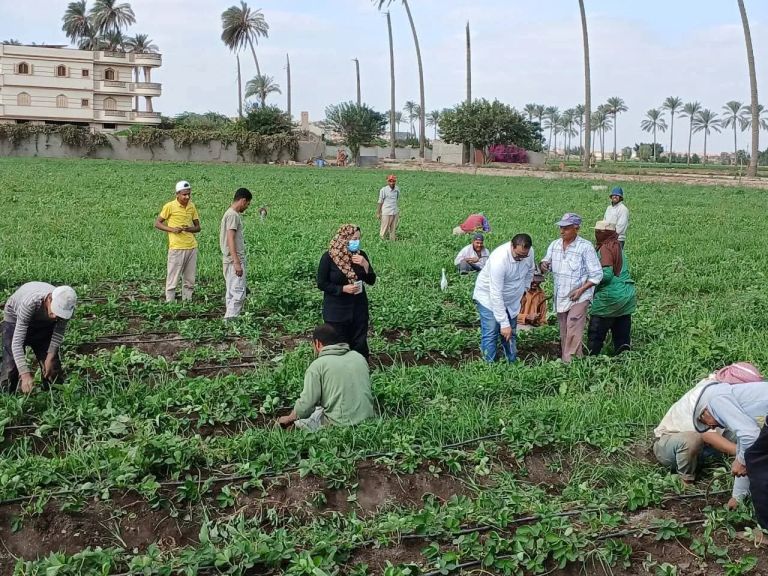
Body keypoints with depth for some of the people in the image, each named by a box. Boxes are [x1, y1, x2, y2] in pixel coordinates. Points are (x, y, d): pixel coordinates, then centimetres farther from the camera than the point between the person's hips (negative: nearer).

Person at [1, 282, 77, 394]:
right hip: (16, 319, -3)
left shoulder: (66, 307, -32)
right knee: (11, 366, -11)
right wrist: (25, 375, -51)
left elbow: (58, 333, -12)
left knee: (53, 368, -3)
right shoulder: (30, 302, -44)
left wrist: (51, 356, -21)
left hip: (45, 324, 3)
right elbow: (17, 342, -44)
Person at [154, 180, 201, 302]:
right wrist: (172, 229, -15)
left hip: (192, 247, 5)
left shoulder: (192, 206, 8)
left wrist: (189, 229, -9)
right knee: (173, 278, -3)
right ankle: (170, 303, 3)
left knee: (189, 280, 8)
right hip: (176, 248, -5)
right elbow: (157, 223, 0)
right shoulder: (170, 206, -5)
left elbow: (198, 227, 13)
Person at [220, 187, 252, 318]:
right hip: (235, 260, -10)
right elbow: (230, 240, -20)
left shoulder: (230, 213, 17)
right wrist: (237, 263, -23)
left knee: (232, 293, 11)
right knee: (238, 293, -11)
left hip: (234, 260, 10)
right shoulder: (233, 215, -13)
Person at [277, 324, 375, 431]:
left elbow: (306, 403, -10)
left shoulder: (317, 365, -7)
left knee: (301, 416, 14)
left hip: (340, 424, -6)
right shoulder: (359, 357, 9)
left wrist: (288, 419, 9)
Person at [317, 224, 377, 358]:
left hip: (359, 309, 4)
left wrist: (365, 265, -17)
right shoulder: (329, 257, -12)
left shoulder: (361, 255, 0)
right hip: (336, 311, -4)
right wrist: (343, 289, -20)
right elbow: (321, 284, -9)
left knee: (360, 345, 9)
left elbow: (371, 281, 1)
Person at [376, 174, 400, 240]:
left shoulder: (397, 189, 5)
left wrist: (398, 212, 18)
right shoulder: (383, 190, -9)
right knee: (384, 229, -1)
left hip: (395, 213, 5)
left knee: (393, 229, 11)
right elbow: (380, 202, -4)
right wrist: (378, 213, -3)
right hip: (386, 213, -5)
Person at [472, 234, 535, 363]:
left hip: (511, 299, 6)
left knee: (510, 335, 11)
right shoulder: (499, 259, -36)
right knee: (491, 335, -14)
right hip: (489, 298, -6)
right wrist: (504, 323, -32)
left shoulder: (529, 252, -17)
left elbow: (529, 271, 10)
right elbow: (496, 295, -34)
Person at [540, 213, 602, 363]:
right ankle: (565, 358, 24)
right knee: (564, 333, 14)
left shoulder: (585, 247, -13)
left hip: (579, 297, -6)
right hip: (560, 297, 6)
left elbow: (597, 275, -10)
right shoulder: (554, 245, 3)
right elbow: (547, 264, 12)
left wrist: (581, 290, -18)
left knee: (573, 332, -12)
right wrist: (544, 266, -13)